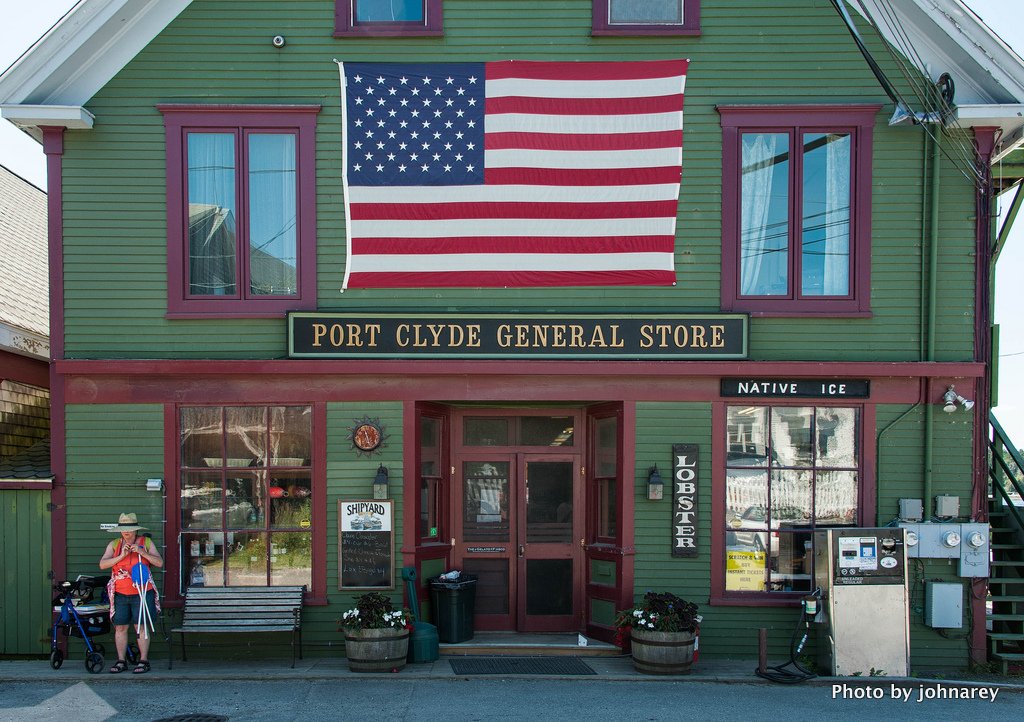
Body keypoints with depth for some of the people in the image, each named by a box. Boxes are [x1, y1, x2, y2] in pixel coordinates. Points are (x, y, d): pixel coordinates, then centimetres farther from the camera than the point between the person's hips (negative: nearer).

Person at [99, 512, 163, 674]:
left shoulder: (146, 542, 5)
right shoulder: (114, 545, 9)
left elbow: (159, 563, -2)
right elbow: (102, 564, -1)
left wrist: (142, 552, -14)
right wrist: (121, 556, -13)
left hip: (142, 592, -2)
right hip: (120, 593, 2)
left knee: (141, 626, -2)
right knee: (120, 627, 4)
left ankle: (144, 661, 3)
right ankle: (121, 661, 14)